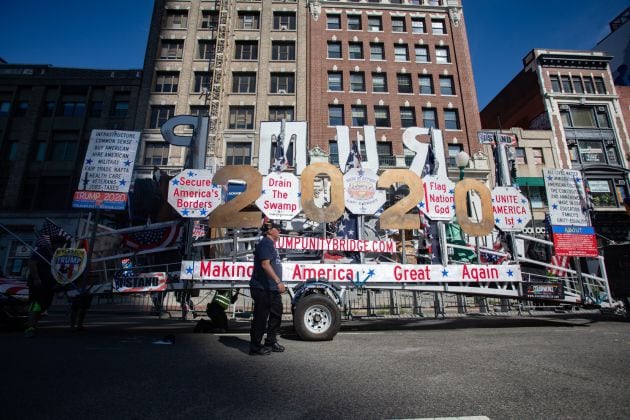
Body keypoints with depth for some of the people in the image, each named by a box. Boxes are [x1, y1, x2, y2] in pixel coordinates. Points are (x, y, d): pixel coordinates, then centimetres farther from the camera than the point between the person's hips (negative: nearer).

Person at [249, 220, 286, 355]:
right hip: (263, 288, -11)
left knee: (276, 314, 16)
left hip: (272, 289, 11)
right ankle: (255, 347, 10)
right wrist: (278, 281, -28)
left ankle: (271, 342, 29)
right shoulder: (265, 243, -13)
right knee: (261, 317, -1)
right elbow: (265, 264, -25)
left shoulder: (270, 244, 18)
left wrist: (278, 283, 21)